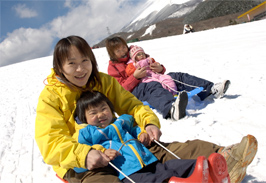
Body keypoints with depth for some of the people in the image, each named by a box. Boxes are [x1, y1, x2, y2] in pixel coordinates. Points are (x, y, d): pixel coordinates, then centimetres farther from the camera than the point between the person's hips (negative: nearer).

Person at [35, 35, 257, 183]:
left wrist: (149, 122, -15)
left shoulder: (104, 81, 6)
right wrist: (83, 155, -34)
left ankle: (223, 158, -30)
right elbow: (50, 143, -16)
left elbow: (130, 104, 7)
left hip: (114, 148, 5)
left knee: (160, 149, -18)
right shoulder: (50, 97, -7)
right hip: (77, 165, -4)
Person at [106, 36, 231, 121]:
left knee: (178, 77, -12)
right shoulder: (113, 67, 10)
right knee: (153, 86, -40)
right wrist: (135, 77, -18)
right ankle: (171, 109, -72)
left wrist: (160, 68, -3)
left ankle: (212, 89, -22)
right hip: (136, 91, -6)